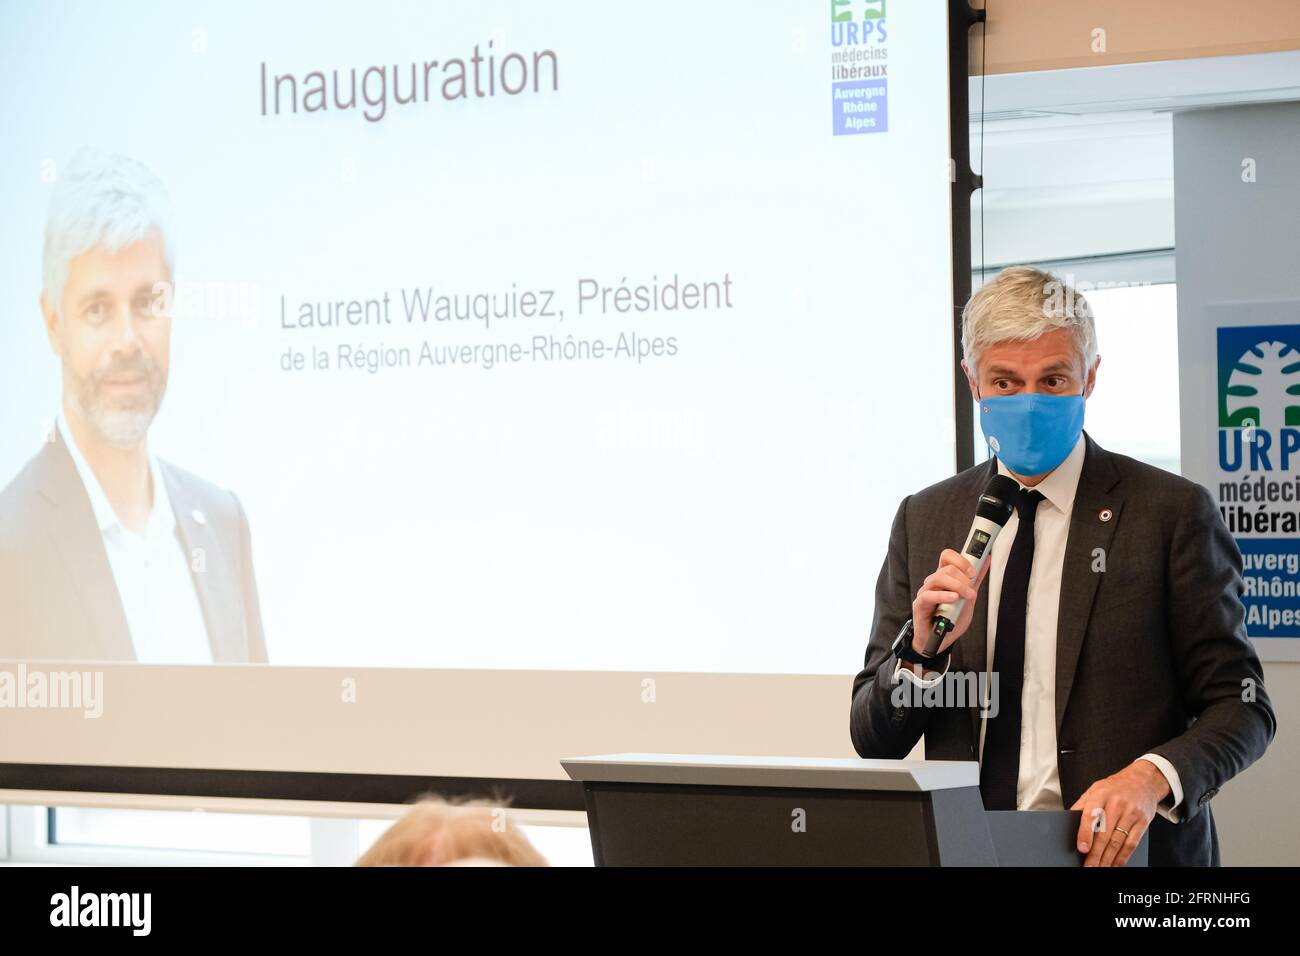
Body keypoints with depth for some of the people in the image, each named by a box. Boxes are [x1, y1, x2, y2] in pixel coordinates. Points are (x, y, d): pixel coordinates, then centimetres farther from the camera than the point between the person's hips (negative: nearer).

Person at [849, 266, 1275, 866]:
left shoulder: (1172, 513, 0)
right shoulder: (924, 520, 11)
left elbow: (1242, 707, 0)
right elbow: (873, 739, 11)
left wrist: (1152, 776, -17)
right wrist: (923, 650, -8)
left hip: (1125, 849, -2)